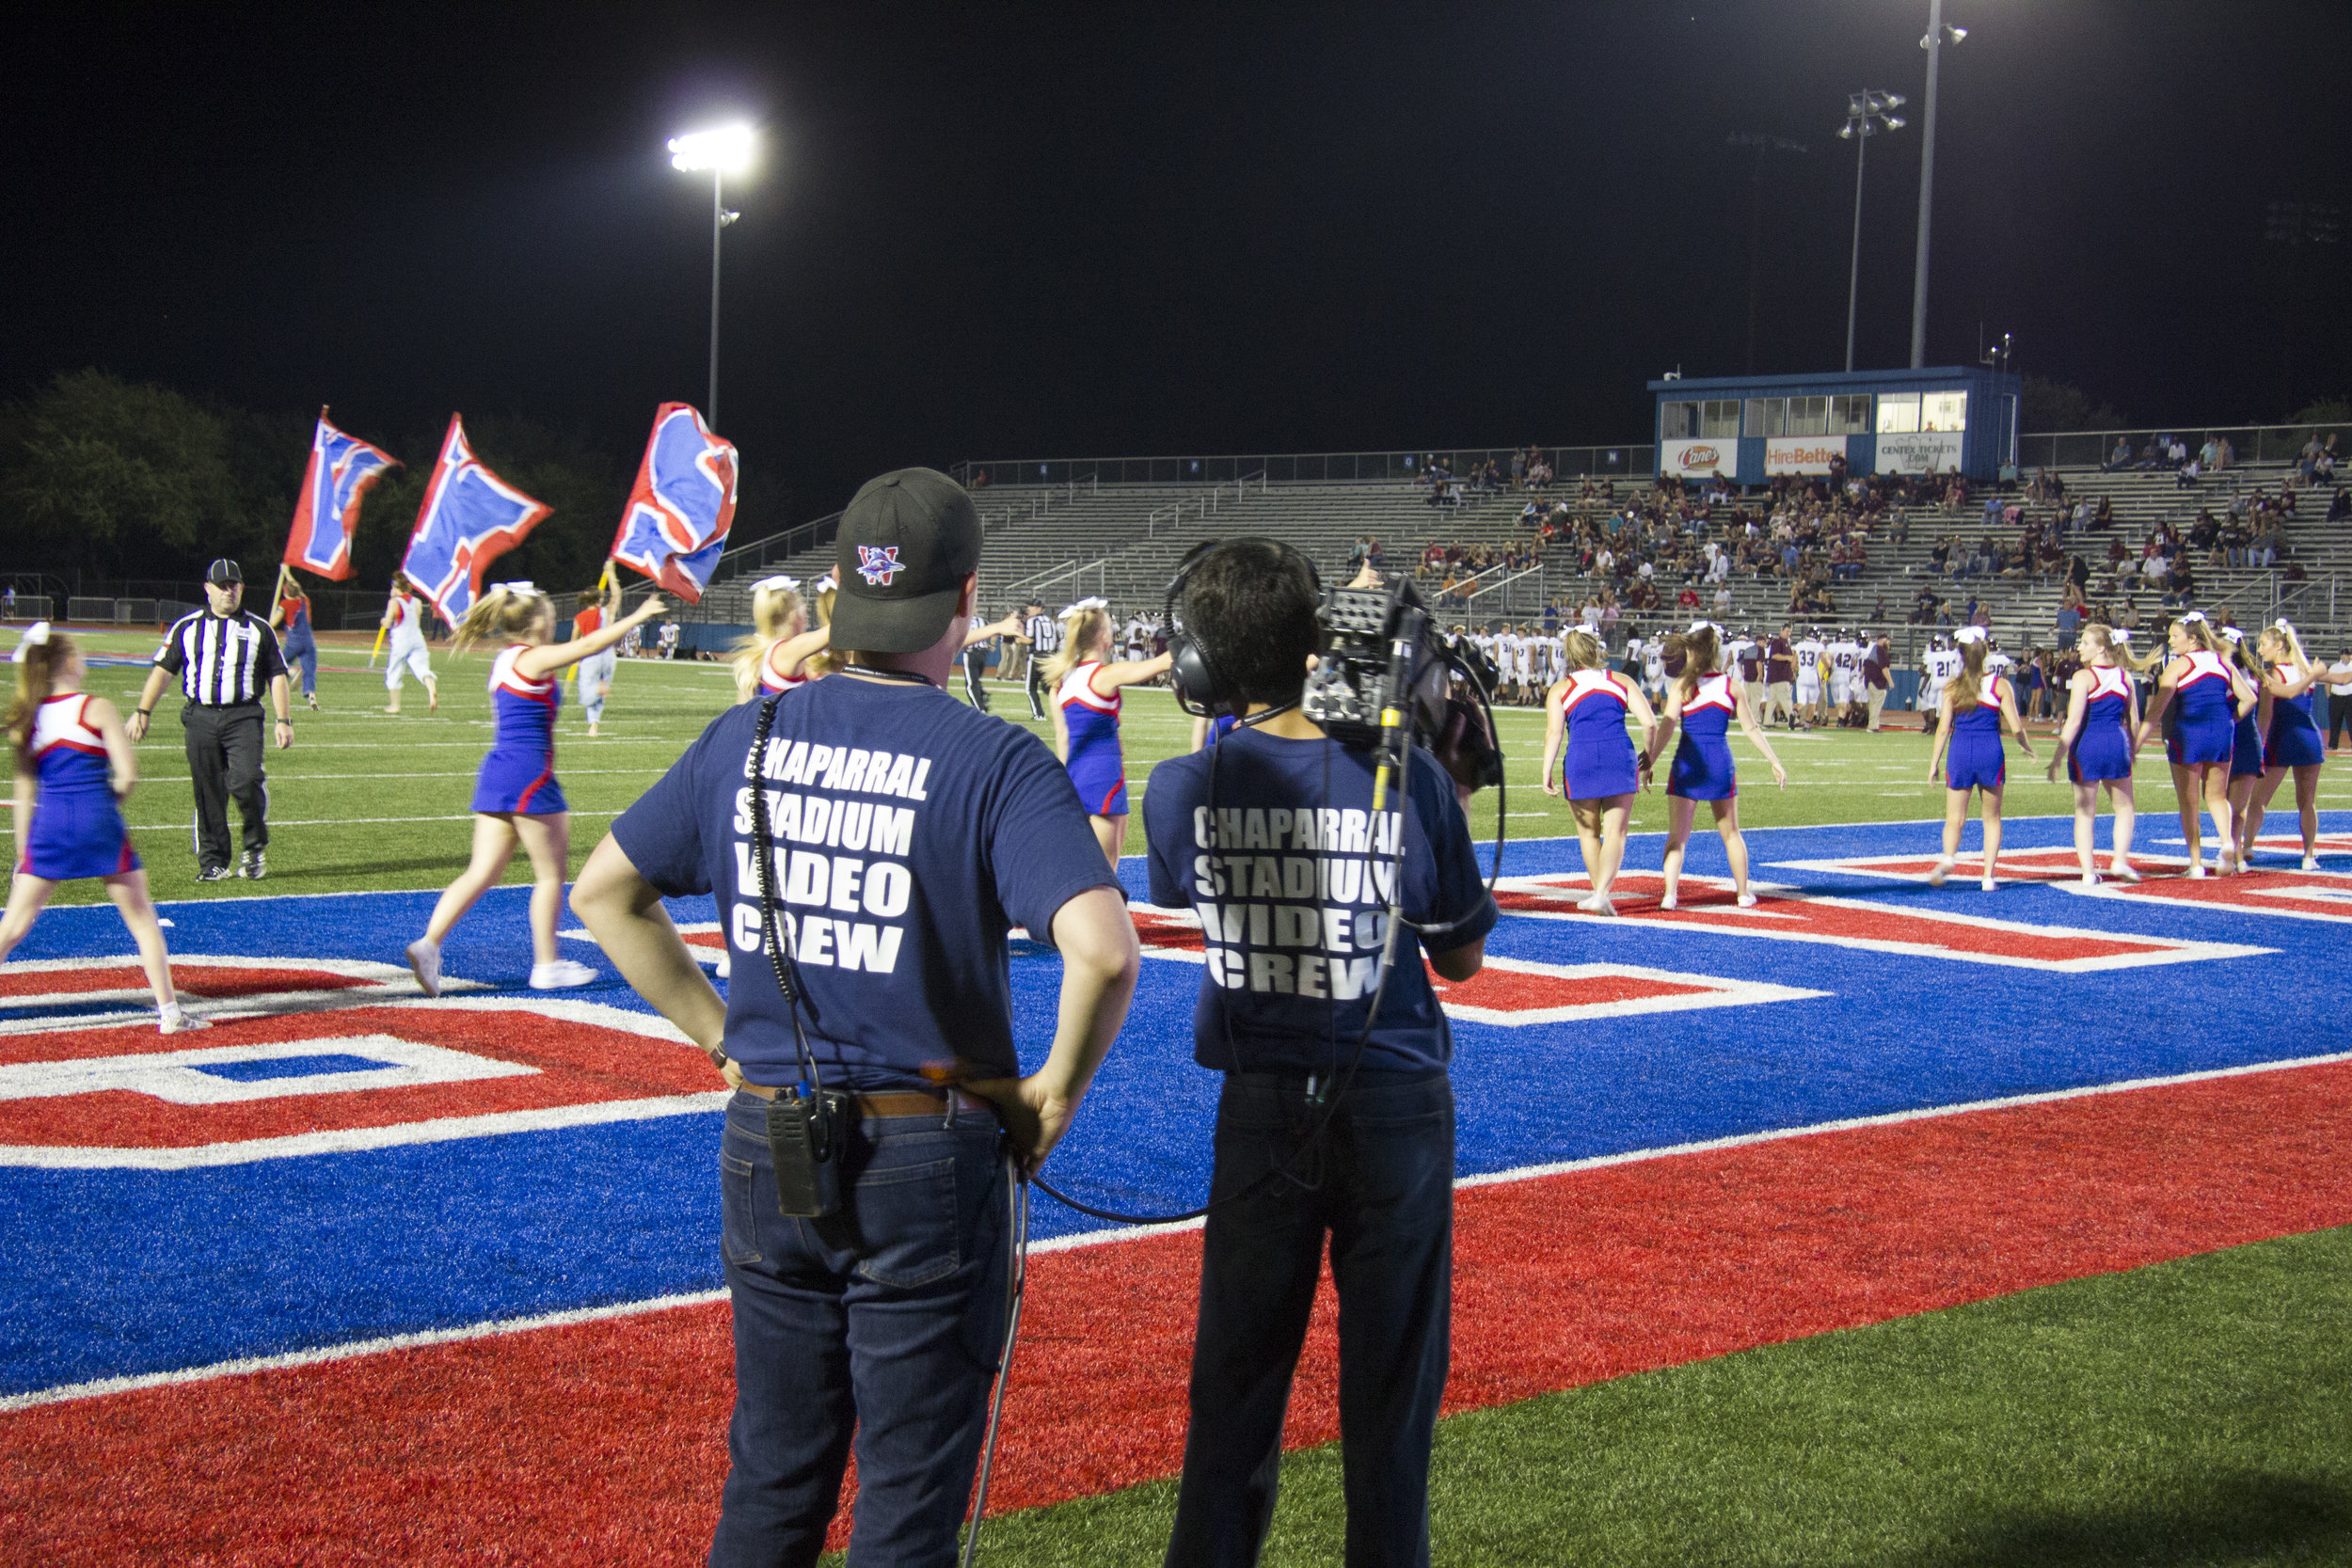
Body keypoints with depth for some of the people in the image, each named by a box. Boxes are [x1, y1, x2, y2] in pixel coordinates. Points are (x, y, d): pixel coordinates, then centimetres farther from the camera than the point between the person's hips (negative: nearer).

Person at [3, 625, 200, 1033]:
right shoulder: (97, 709, -4)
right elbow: (128, 774, -11)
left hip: (49, 824, 3)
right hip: (99, 822, -3)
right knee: (142, 920, 8)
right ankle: (169, 1013, 7)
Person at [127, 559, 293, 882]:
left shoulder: (259, 629, 12)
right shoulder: (187, 627, 12)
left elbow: (277, 676, 11)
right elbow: (162, 669, 11)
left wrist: (284, 721, 3)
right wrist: (142, 712, 3)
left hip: (243, 716, -1)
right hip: (200, 718, 2)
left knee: (245, 780, -19)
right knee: (208, 793, 3)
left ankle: (255, 847, 3)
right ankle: (213, 862, 12)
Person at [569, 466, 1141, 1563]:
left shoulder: (746, 737, 2)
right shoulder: (995, 761, -13)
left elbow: (602, 895, 10)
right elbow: (1102, 952, -25)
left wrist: (719, 1032, 12)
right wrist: (1058, 1089, -8)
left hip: (762, 1148, 5)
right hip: (928, 1157, -4)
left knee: (771, 1477, 19)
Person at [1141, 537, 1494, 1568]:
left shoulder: (1182, 788, -10)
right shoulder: (1409, 780, -14)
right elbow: (1462, 960, -2)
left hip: (1261, 1109, 2)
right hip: (1394, 1106, -1)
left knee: (1235, 1377, 13)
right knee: (1389, 1374, 10)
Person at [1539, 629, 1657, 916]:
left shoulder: (1560, 689, 9)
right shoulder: (1621, 682, 13)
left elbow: (1554, 732, -4)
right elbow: (1649, 722, 5)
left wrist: (1546, 773, -5)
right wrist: (1647, 761, 15)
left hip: (1580, 761, 0)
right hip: (1620, 757, 0)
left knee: (1589, 833, 15)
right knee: (1615, 832, 1)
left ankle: (1600, 893, 20)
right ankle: (1602, 893, -16)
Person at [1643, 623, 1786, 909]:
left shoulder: (1682, 685, -5)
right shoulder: (1733, 684, 3)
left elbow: (1667, 725, -14)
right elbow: (1751, 728, 5)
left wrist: (1650, 759, -13)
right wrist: (1775, 762, 11)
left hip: (1688, 761, -2)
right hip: (1721, 761, 3)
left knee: (1678, 835, 0)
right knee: (1731, 832, 17)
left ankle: (1670, 894, -13)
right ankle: (1743, 894, 25)